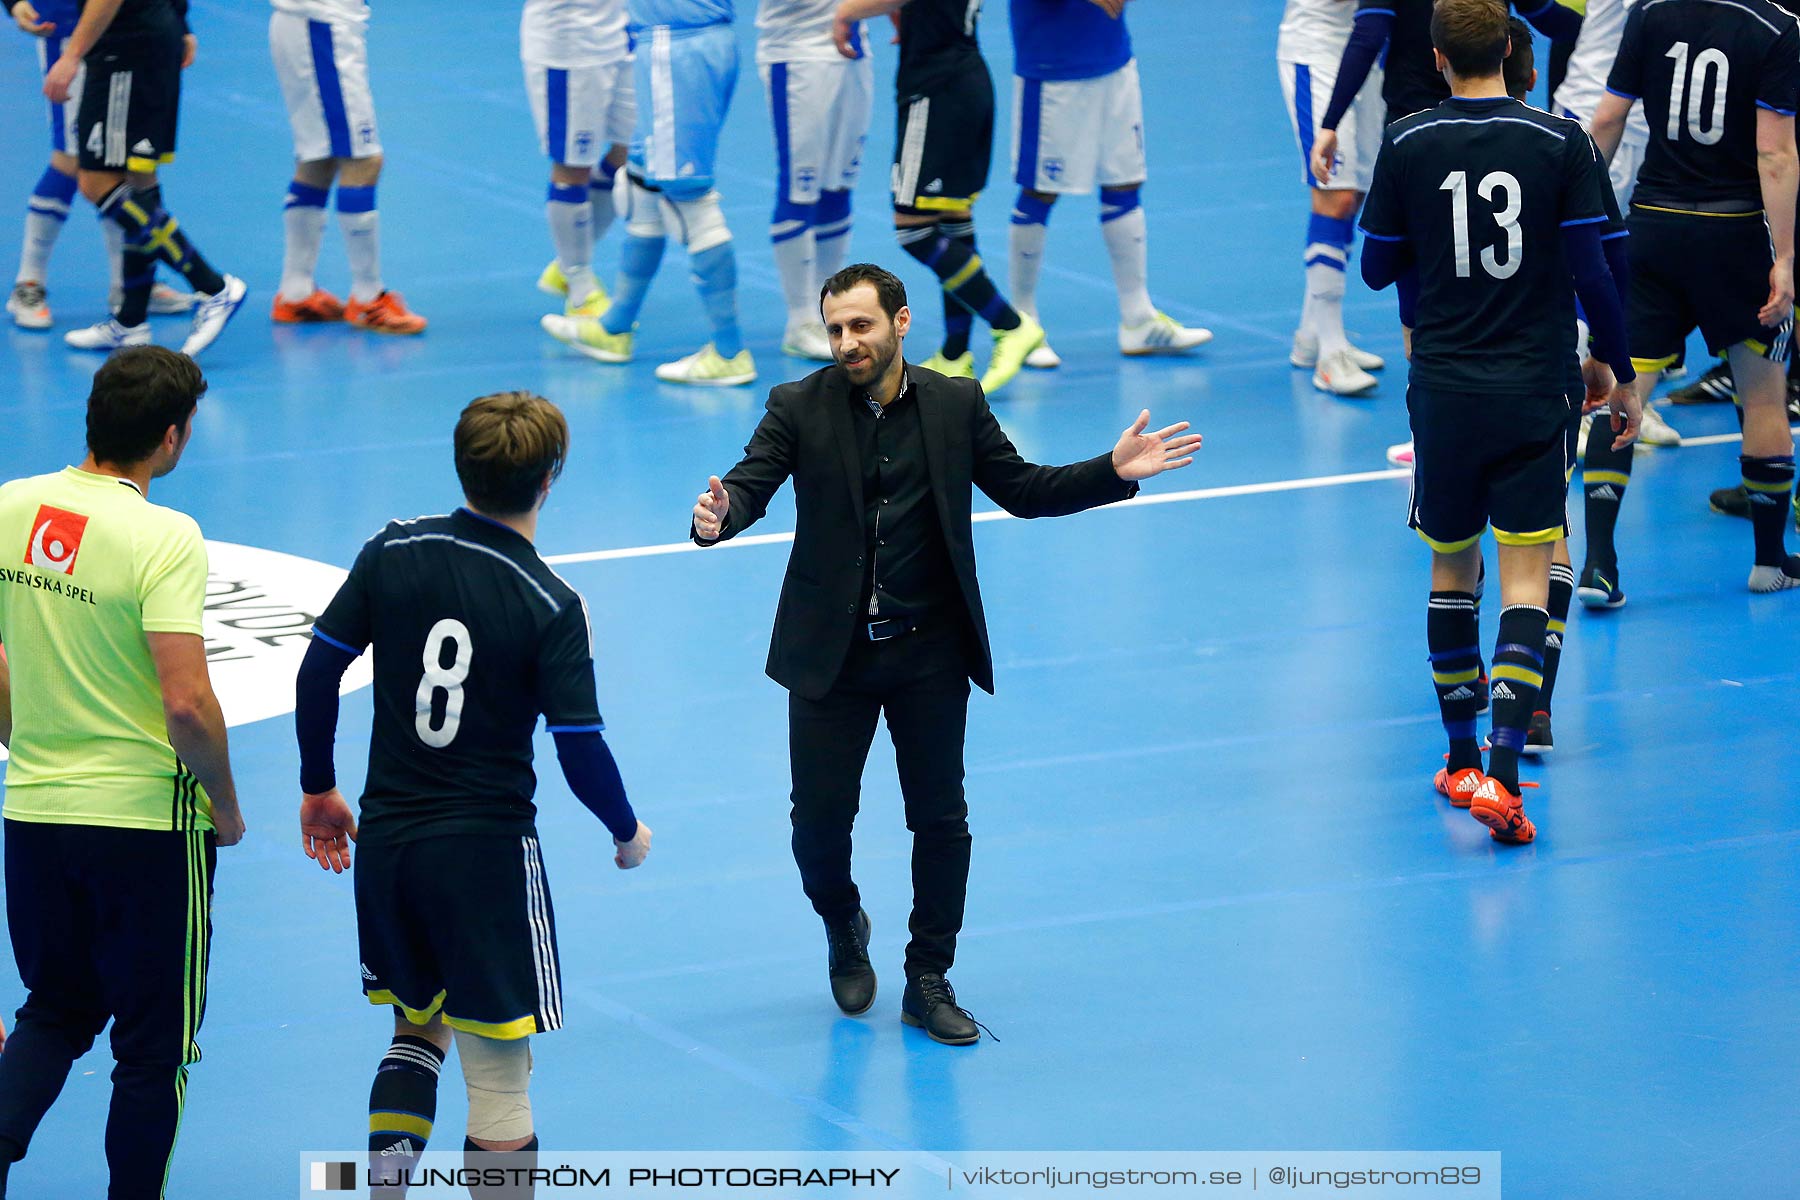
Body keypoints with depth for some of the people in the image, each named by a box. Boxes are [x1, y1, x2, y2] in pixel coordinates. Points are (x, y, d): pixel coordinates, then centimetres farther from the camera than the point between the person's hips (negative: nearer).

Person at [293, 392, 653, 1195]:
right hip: (488, 850, -5)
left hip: (386, 841, 5)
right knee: (498, 1075, 2)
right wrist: (627, 833, 5)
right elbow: (582, 752, -14)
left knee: (416, 1028, 24)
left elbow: (318, 671, 1)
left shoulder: (392, 552, -3)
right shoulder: (551, 607, -14)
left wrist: (319, 789, 15)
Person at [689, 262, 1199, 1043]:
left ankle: (928, 982, 20)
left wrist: (1113, 472, -6)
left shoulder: (956, 405, 1)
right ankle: (844, 930, 34)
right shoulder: (800, 408, -4)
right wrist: (717, 517, -39)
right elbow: (752, 482, -15)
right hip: (833, 654, -1)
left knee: (941, 821, 6)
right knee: (818, 818, 2)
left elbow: (1022, 489, 7)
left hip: (929, 654, 1)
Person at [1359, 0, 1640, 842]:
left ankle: (1463, 762, 27)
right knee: (1526, 576, -3)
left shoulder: (1407, 144, -3)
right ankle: (1504, 771, -18)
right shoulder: (1560, 142, -6)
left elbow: (1379, 269, 5)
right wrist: (1621, 376, 5)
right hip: (1535, 390, -1)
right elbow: (1591, 273, -6)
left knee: (1452, 568, 17)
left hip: (1443, 390, 2)